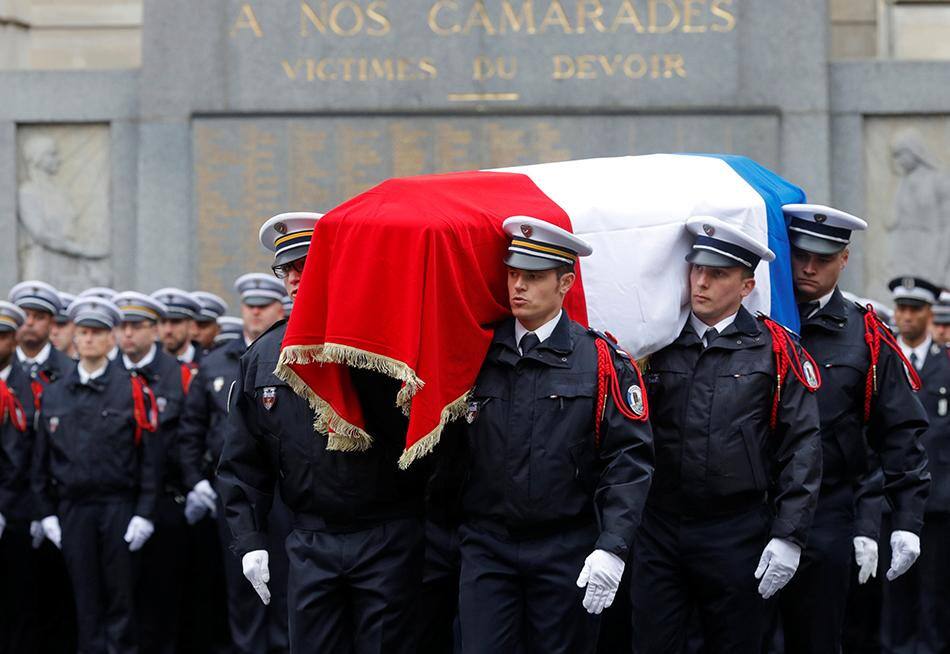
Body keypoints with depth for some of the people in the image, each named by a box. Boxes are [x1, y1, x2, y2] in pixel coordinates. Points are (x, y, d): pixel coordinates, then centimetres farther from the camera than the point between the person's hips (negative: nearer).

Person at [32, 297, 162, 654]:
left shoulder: (133, 390, 0)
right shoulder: (54, 394, 10)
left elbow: (150, 457, -2)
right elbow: (42, 459, 13)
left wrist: (144, 513, -8)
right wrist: (47, 513, 7)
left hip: (119, 506, -3)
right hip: (72, 509, 3)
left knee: (120, 596, 0)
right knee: (86, 599, 5)